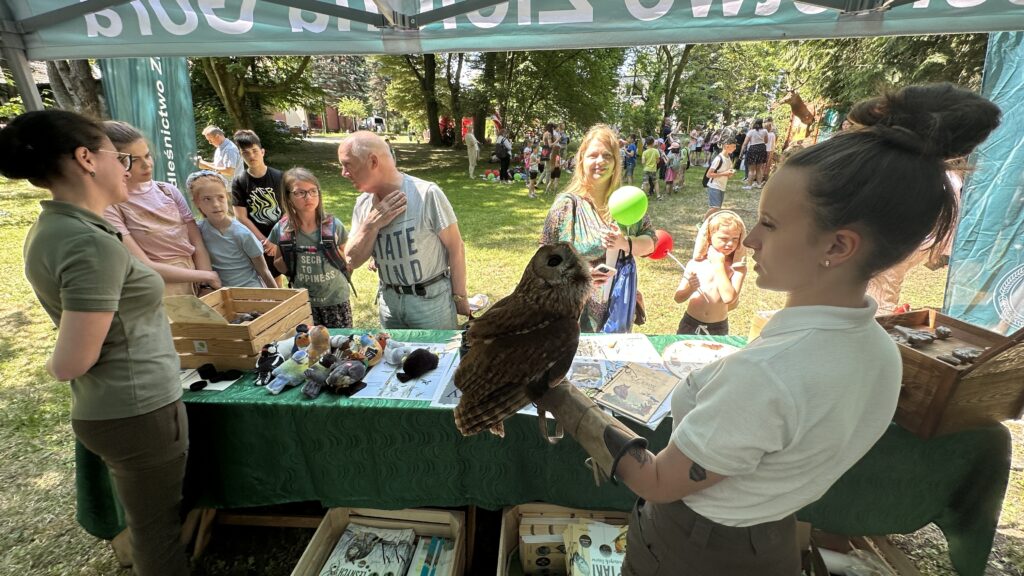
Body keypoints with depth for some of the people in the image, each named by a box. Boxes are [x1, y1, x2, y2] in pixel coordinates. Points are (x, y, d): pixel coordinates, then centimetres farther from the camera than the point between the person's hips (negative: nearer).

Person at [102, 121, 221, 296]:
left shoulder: (168, 190, 5)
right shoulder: (108, 206, -8)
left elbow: (197, 243, 1)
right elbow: (144, 267, -12)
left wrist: (207, 287, -10)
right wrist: (207, 276, -8)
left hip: (198, 288, 4)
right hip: (161, 299, -4)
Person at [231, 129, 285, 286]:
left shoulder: (279, 177, -5)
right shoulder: (238, 181, -5)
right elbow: (242, 217, -7)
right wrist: (265, 242, -13)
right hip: (255, 242, 0)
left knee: (278, 280, 10)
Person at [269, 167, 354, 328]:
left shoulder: (334, 225, -10)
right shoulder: (281, 230, -7)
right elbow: (279, 266, 7)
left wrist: (335, 251, -18)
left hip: (336, 300, -1)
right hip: (302, 303, 1)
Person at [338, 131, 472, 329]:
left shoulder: (427, 194, -19)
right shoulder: (363, 204, -1)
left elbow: (456, 247, -13)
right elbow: (352, 261, -2)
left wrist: (459, 296, -8)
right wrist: (371, 224, -17)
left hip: (432, 299, -5)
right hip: (389, 300, 6)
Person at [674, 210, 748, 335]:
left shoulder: (738, 267, -7)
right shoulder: (695, 264, -5)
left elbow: (729, 298, -23)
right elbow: (678, 298, -3)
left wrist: (719, 265, -17)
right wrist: (689, 288, -25)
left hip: (718, 329, -1)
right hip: (690, 324, 1)